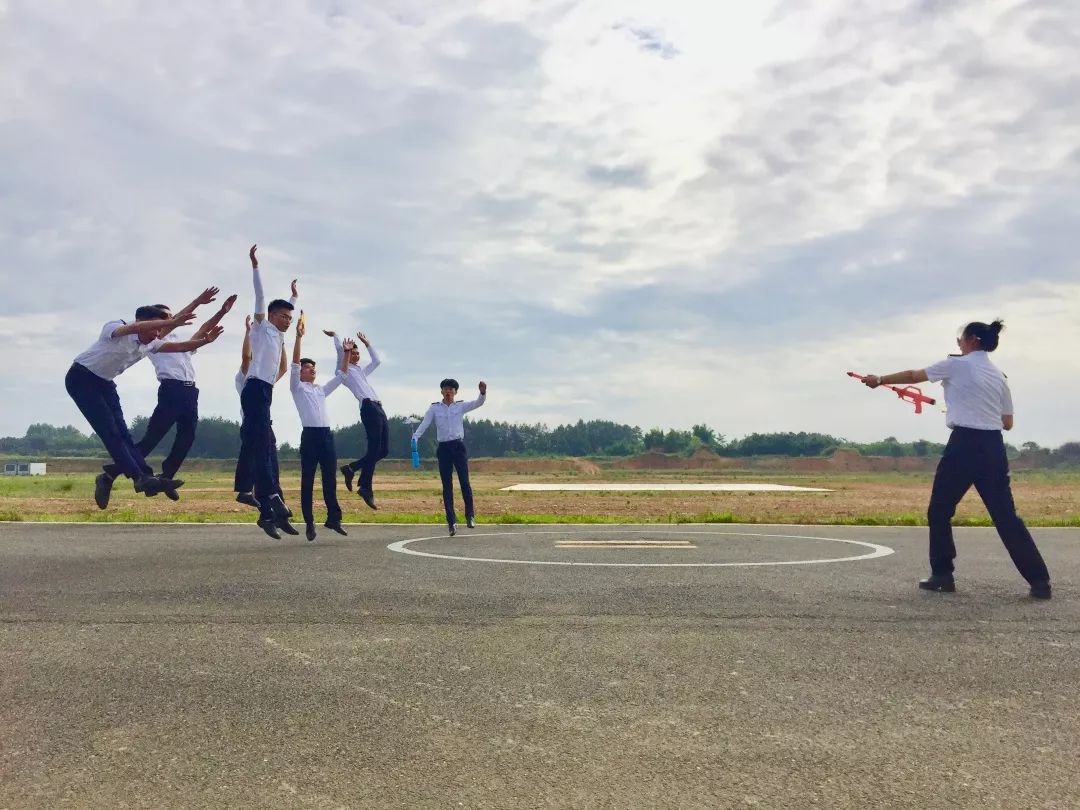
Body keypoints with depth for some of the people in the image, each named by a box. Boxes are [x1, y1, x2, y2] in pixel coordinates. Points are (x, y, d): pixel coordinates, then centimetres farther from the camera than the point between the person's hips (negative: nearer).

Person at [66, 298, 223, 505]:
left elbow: (179, 346, -4)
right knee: (109, 430, -15)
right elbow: (136, 328, -46)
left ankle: (146, 477, -7)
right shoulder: (115, 327, -25)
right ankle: (139, 477, -22)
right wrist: (172, 322, -59)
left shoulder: (150, 344, -1)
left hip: (104, 383, 8)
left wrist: (205, 340, -21)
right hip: (81, 378, -8)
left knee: (121, 431, 1)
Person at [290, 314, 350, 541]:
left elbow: (341, 375, 25)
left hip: (327, 435, 6)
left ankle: (333, 518, 12)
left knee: (330, 479, 6)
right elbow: (294, 363, -6)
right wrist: (299, 336, -15)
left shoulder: (321, 390, 23)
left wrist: (346, 353, 17)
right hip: (310, 435, -6)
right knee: (307, 481, -1)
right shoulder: (297, 387, 6)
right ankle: (309, 523, 3)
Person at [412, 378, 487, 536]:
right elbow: (424, 423, -3)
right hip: (443, 448, 1)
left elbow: (479, 403, -5)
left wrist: (483, 392, -26)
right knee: (447, 486, 1)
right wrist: (415, 437, -20)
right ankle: (451, 521, 5)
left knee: (464, 482, -8)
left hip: (458, 446, -1)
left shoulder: (461, 406, 7)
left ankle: (470, 515, 7)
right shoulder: (434, 408, 8)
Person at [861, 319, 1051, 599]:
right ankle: (1039, 579, 3)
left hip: (965, 444, -6)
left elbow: (912, 376, 7)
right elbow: (1007, 423, 15)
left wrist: (879, 380, 20)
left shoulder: (957, 365, -2)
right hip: (993, 447, 6)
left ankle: (942, 575, 11)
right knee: (1006, 516, 7)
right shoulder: (999, 376, 14)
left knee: (939, 511, 9)